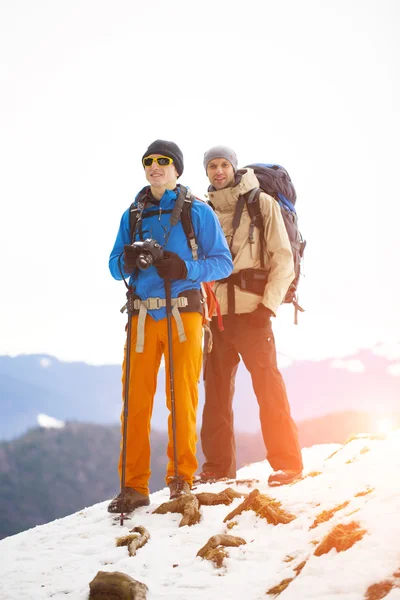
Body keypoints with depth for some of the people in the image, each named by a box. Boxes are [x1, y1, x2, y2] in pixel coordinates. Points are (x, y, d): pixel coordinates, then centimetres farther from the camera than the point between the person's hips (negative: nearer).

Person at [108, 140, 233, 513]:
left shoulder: (198, 211, 4)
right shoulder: (132, 215, 14)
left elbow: (223, 263, 0)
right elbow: (115, 267, 14)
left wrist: (185, 267, -17)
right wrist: (128, 260, -10)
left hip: (183, 311, -3)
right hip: (142, 315, 3)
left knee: (182, 398, -1)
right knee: (136, 400, 0)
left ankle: (182, 478, 13)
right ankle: (133, 486, 6)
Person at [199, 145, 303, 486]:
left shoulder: (262, 203, 2)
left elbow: (283, 258, -3)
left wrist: (268, 304, -12)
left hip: (253, 310, -4)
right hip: (216, 313, 4)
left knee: (268, 384, -6)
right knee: (216, 389, 6)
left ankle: (286, 462, 0)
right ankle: (219, 465, 14)